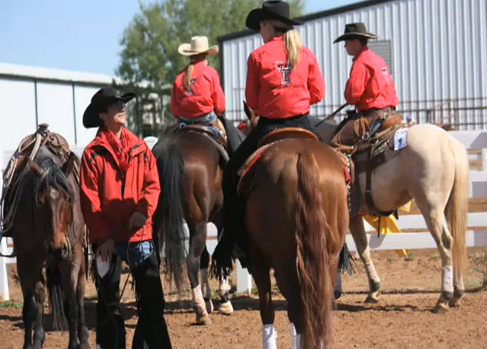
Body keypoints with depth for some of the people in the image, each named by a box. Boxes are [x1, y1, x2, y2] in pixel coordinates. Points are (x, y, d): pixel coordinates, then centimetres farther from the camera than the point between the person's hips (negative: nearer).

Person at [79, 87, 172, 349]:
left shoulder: (140, 148, 8)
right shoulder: (93, 153, -3)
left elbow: (153, 184, 5)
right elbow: (89, 199, -7)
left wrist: (143, 210, -15)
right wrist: (102, 235, -14)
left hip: (139, 232, 3)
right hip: (108, 238, -3)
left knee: (151, 295, 3)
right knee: (108, 299, 6)